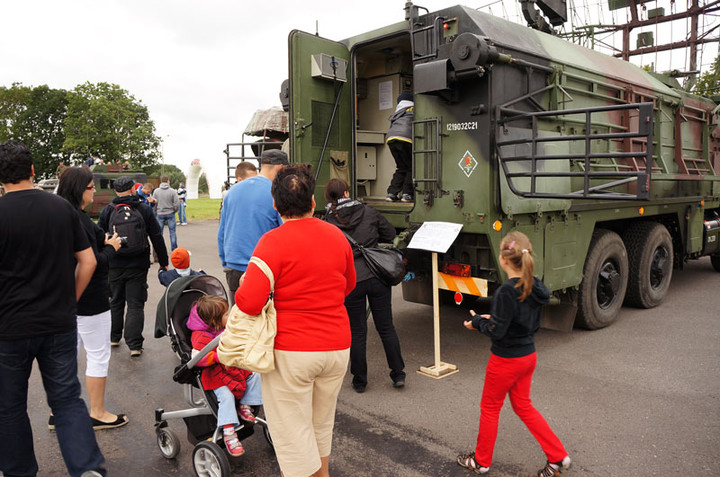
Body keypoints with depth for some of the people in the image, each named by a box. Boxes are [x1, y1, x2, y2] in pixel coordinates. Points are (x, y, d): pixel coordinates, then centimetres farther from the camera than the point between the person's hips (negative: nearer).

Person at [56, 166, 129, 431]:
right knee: (98, 355, 4)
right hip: (89, 300, -10)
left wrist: (103, 242, 4)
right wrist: (111, 247, -7)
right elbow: (94, 263, -24)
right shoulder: (78, 220, -22)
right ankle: (98, 413, 18)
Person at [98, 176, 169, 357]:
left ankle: (114, 337, 30)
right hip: (138, 266, -1)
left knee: (116, 302, 18)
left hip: (114, 266, 2)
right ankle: (134, 345, -4)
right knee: (135, 305, 0)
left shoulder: (107, 211, 1)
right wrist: (163, 262, 7)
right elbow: (157, 238, 0)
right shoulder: (144, 210, -1)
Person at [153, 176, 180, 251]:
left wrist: (155, 213, 13)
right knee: (172, 232, 5)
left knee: (159, 232, 9)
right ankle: (174, 249, 7)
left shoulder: (156, 191, -2)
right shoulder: (172, 191, -7)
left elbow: (154, 203, 0)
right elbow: (177, 203, -8)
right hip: (170, 214, -1)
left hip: (160, 214, 1)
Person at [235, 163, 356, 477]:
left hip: (291, 351, -5)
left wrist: (242, 287, -1)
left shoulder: (273, 241, -14)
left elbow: (249, 303, -22)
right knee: (321, 423, 24)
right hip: (337, 346, 6)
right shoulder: (337, 236, 2)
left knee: (292, 430, 10)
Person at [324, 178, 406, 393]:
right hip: (377, 276, 2)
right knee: (386, 327, 14)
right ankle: (398, 374, 22)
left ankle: (359, 381, 22)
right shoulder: (369, 213, 1)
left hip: (349, 282, -1)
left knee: (357, 332, 11)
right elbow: (390, 234, 12)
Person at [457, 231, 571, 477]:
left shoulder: (507, 291, -27)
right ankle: (558, 456, 25)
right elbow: (533, 324, 8)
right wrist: (492, 318, 7)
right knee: (523, 406, 23)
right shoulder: (536, 287, -2)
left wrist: (478, 322, -5)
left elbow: (497, 332, -24)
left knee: (490, 408, 12)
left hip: (506, 359, -7)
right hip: (529, 355, 8)